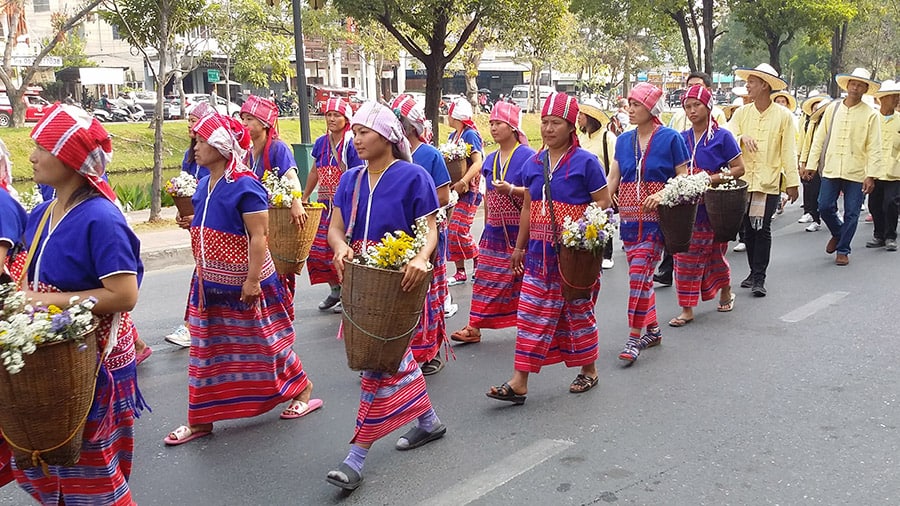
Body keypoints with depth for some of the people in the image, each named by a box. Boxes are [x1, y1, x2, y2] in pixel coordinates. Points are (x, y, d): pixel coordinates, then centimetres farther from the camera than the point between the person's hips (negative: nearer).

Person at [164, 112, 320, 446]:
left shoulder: (244, 185, -18)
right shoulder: (204, 185, 8)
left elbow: (258, 236, -20)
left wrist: (252, 280, -23)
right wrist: (192, 224, 2)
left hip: (243, 283, -8)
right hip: (209, 283, 8)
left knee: (264, 342, 6)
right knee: (206, 351, 12)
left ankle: (303, 391, 28)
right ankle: (200, 420, 21)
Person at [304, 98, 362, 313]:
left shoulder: (351, 144, -10)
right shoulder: (321, 143, 9)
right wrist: (304, 198, 21)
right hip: (324, 204, 6)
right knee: (319, 249, 8)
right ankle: (335, 290, 25)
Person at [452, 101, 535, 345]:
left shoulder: (528, 156, -8)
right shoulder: (490, 160, 12)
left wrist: (511, 190, -25)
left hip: (520, 231, -6)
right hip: (494, 231, 6)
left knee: (522, 278, 3)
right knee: (486, 279, 5)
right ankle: (474, 327, 8)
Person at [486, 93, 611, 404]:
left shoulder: (585, 162, -7)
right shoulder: (533, 164, 9)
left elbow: (603, 202, -6)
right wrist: (519, 246, 18)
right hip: (540, 253, 5)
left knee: (579, 311, 8)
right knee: (532, 314, 2)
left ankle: (589, 369, 29)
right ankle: (519, 383, 3)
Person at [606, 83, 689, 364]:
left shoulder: (670, 138, -4)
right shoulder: (623, 140, 10)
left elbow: (683, 177, -2)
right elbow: (612, 179, 8)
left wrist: (662, 195, -20)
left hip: (655, 216, -5)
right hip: (629, 217, 5)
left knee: (640, 273, -12)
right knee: (641, 274, 10)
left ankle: (634, 338, -6)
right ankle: (653, 329, 25)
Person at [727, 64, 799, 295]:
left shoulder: (784, 116, 0)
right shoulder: (741, 113, 8)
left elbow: (788, 152, 0)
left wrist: (792, 182, -2)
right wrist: (742, 138, -24)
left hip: (769, 182, -3)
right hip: (743, 180, 4)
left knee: (762, 230, -5)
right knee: (747, 228, 9)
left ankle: (759, 278, 0)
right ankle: (754, 272, 23)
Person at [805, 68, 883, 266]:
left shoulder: (871, 115, -1)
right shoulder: (833, 108, 6)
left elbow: (874, 148, -3)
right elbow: (819, 137, 9)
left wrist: (871, 175, -10)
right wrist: (811, 163, 5)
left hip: (856, 173, -2)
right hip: (831, 169, 2)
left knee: (851, 213, 3)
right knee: (825, 207, 0)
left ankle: (843, 250, 17)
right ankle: (838, 234, 29)